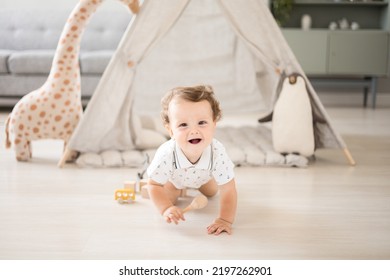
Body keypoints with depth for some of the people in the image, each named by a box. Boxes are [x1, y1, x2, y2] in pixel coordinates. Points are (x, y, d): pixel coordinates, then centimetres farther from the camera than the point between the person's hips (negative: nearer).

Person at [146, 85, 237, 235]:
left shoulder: (217, 153, -45)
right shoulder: (166, 154, -46)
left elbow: (228, 190, -35)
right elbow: (154, 185, -29)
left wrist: (225, 220, -41)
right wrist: (166, 208, -43)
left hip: (203, 175, 2)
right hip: (175, 176, -1)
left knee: (211, 192, 22)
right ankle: (178, 186, 33)